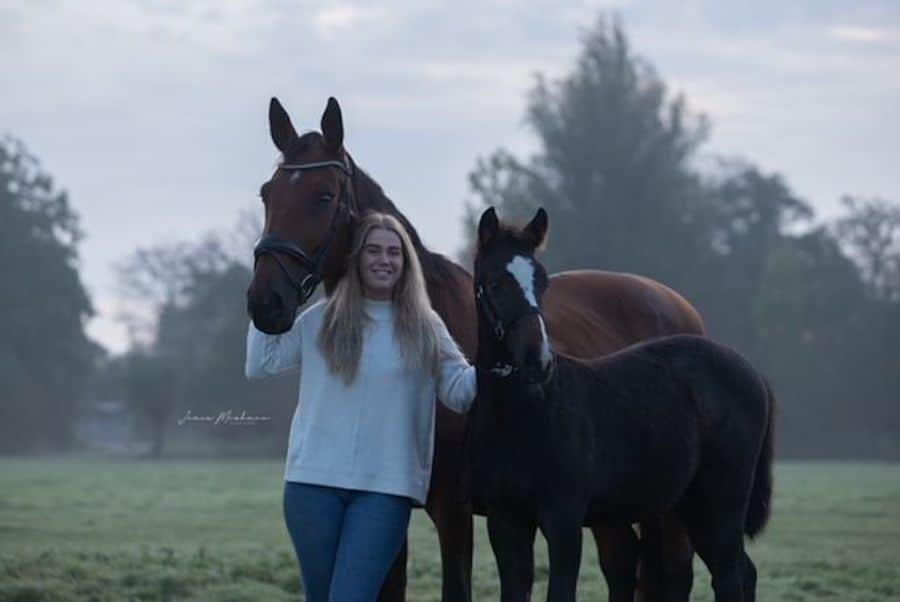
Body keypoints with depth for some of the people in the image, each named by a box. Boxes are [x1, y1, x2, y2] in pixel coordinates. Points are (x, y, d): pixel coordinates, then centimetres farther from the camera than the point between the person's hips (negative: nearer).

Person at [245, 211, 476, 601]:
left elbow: (460, 391, 4)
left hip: (386, 487, -2)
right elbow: (260, 365, 8)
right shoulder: (321, 320, 7)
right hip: (314, 482, 2)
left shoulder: (424, 327, 6)